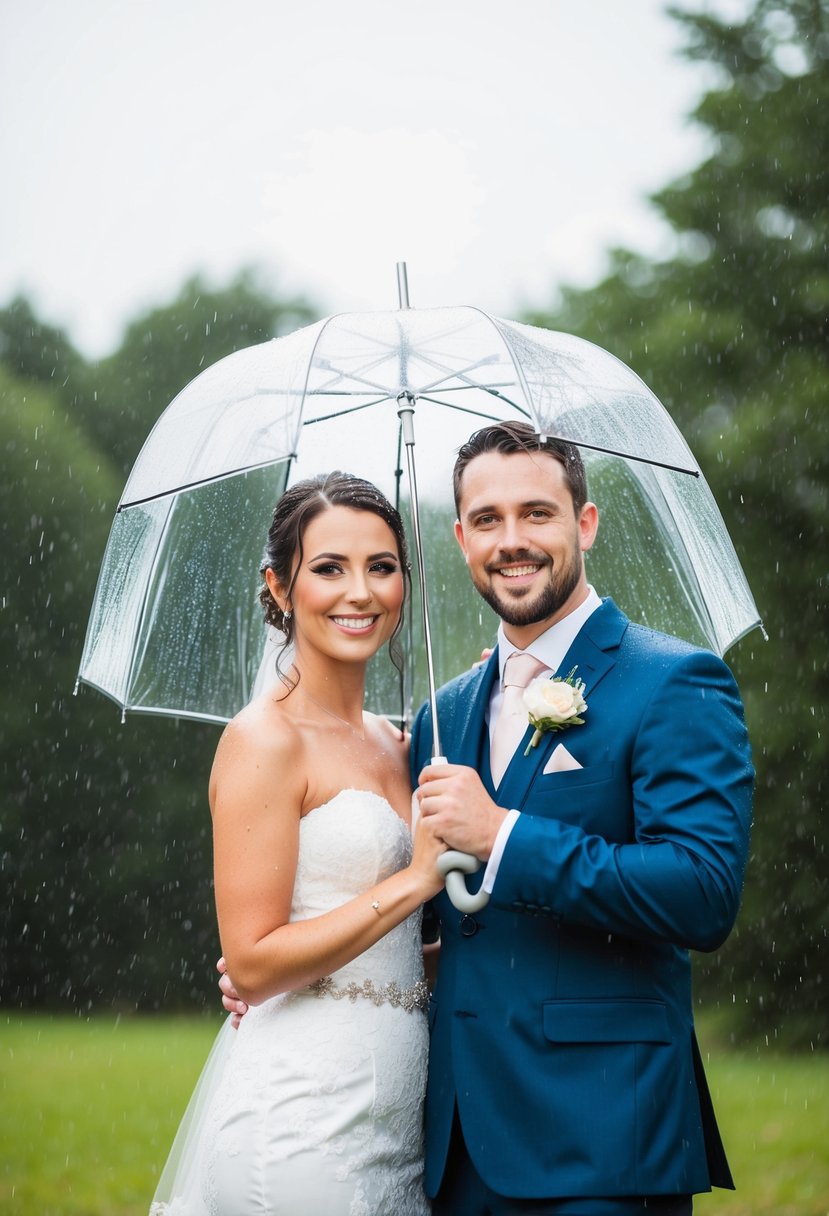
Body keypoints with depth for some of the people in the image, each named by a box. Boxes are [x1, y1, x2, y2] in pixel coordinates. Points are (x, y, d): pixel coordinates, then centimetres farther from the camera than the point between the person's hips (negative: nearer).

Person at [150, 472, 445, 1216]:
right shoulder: (266, 740, -11)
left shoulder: (391, 744, 13)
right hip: (299, 1120, -7)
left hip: (393, 1115, 8)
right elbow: (252, 964, -16)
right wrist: (414, 879, -17)